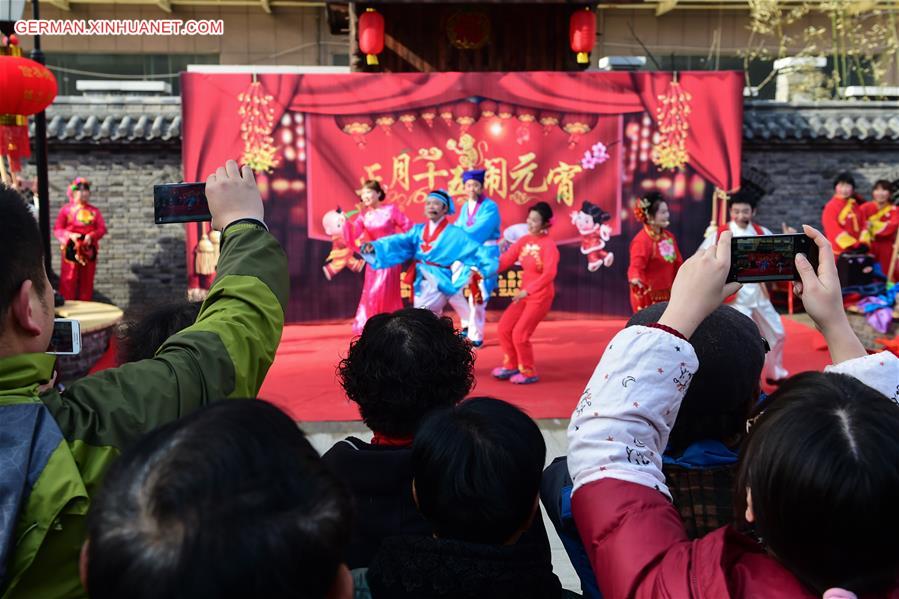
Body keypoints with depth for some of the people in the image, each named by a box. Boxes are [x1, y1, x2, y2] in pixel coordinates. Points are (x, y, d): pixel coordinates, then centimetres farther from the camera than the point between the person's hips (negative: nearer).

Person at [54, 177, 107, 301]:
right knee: (69, 281, -3)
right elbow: (57, 229, -2)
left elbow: (102, 228, 2)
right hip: (71, 250, -2)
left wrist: (91, 236, -16)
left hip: (89, 250, 2)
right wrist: (70, 235, -19)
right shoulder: (66, 209, 2)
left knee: (87, 281, 7)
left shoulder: (94, 210, 7)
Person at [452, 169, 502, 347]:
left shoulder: (490, 206, -10)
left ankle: (475, 336, 4)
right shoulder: (465, 207, 12)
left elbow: (479, 230, -22)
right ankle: (468, 322, 19)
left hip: (485, 254, -7)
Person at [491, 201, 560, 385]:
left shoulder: (549, 245, -17)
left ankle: (529, 372, 9)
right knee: (504, 327, 8)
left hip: (541, 296, -7)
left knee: (520, 333, -9)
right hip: (525, 293, 7)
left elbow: (549, 274, -28)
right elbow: (505, 260, -2)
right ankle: (511, 365, 25)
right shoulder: (524, 241, 3)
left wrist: (527, 290, -35)